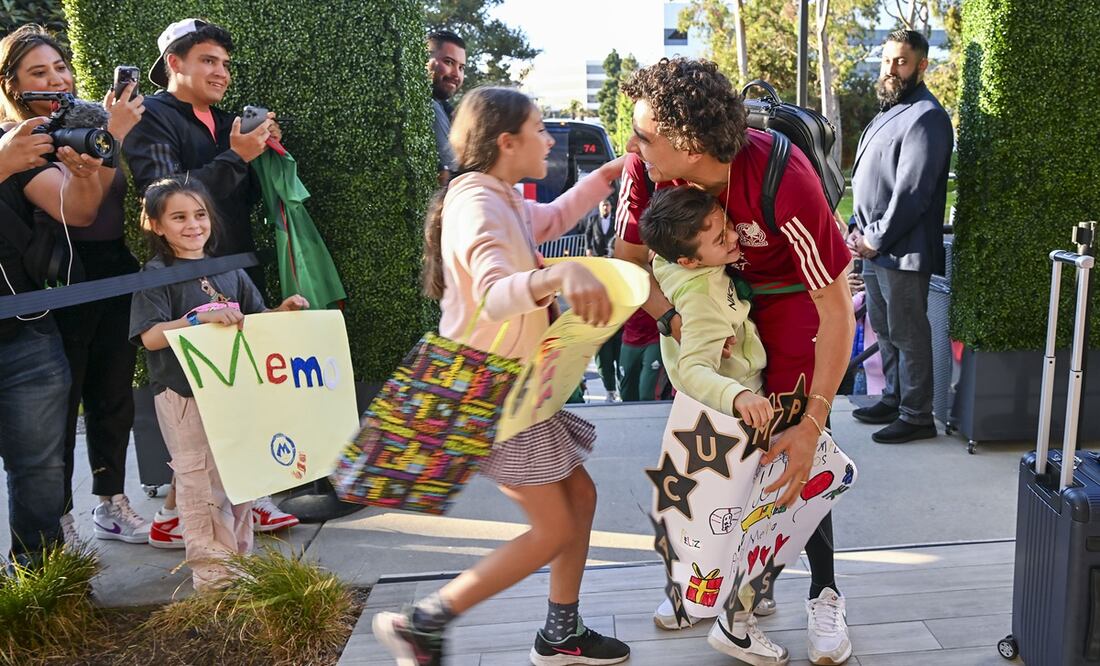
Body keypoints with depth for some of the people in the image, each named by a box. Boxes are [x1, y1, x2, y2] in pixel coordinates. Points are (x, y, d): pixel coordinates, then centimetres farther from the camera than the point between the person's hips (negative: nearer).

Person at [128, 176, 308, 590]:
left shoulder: (228, 271, 10)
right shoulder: (157, 275, -6)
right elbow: (150, 337, -16)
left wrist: (281, 311, -3)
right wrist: (201, 319, -28)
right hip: (184, 396, -5)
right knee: (202, 482, -1)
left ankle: (240, 560, 29)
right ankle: (212, 571, 11)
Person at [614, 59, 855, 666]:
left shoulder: (784, 182, -37)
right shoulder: (646, 169, -24)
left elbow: (836, 312, -30)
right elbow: (629, 259, -7)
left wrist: (812, 426, -31)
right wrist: (672, 318, -27)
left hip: (788, 296, -4)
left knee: (791, 449, -4)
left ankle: (824, 593, 15)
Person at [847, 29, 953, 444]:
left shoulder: (925, 118, -15)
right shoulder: (889, 111, 16)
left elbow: (911, 193, -20)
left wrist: (875, 240, -15)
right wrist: (858, 229, 9)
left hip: (902, 250, -9)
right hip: (874, 247, 9)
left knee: (908, 334, -1)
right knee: (883, 329, 17)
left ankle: (917, 416, 9)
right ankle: (894, 399, 31)